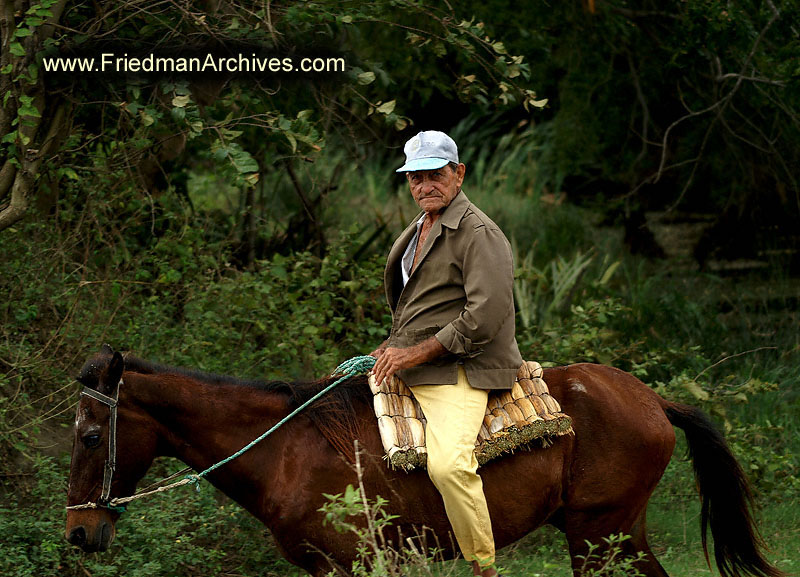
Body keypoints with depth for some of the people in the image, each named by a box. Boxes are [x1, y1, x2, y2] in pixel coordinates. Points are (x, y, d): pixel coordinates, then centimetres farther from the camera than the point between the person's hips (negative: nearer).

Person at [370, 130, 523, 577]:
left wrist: (414, 354, -18)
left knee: (447, 464, -33)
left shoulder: (479, 233, -12)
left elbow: (485, 317, -21)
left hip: (457, 371, -10)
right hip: (407, 368, 10)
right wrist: (393, 347, 15)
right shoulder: (420, 231, 19)